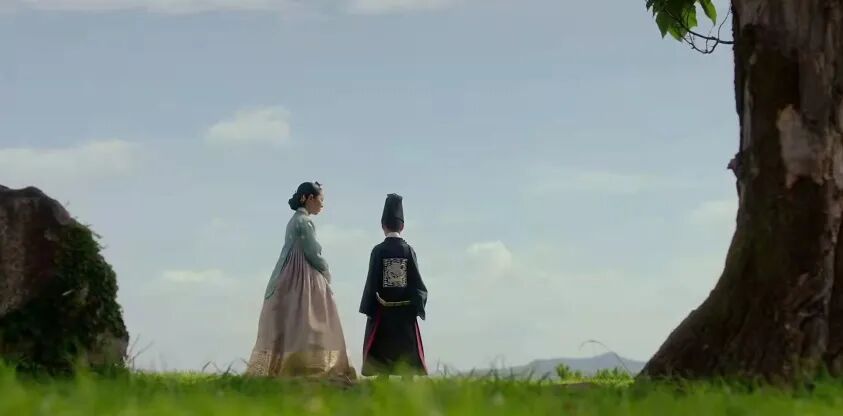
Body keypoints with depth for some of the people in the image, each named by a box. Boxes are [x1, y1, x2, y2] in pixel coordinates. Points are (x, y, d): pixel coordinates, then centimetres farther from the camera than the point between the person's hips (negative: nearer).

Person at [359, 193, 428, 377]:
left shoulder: (379, 251, -6)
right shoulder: (408, 250, -2)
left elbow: (372, 282, -5)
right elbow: (417, 282, -2)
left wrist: (368, 309, 1)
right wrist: (418, 307, 5)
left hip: (383, 311, -1)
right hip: (405, 311, 1)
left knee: (381, 354, 2)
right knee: (407, 353, 6)